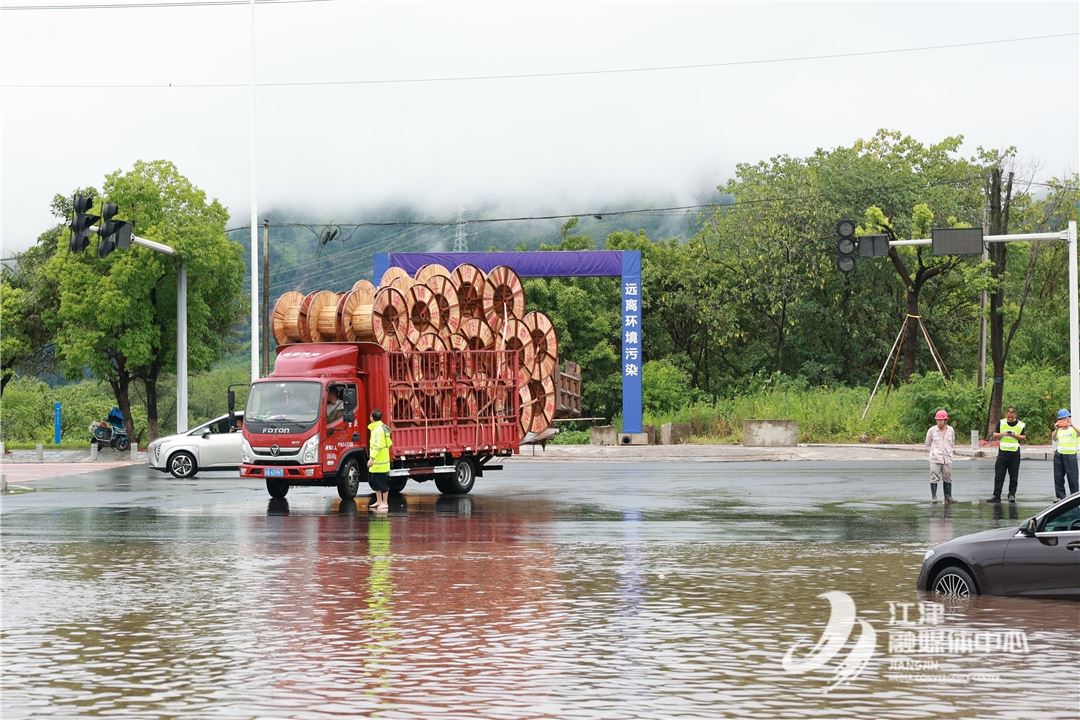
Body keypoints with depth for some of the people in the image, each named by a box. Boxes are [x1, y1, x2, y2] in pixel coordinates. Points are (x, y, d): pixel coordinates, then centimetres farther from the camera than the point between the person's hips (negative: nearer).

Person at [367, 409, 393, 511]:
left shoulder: (378, 430, -18)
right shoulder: (383, 428, 14)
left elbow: (377, 446, -26)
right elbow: (389, 443, 20)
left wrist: (372, 458, -30)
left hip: (380, 462, -11)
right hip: (376, 463, 11)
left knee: (383, 483, -3)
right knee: (375, 482, 18)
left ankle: (385, 503, 2)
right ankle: (379, 501, 26)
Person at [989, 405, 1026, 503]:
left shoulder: (1021, 425, 2)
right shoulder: (1001, 423, 5)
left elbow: (1024, 437, 2)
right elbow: (995, 436, 6)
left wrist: (1014, 435, -14)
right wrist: (1002, 434, -13)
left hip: (1015, 452, -1)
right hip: (1003, 451, 1)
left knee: (1013, 476, 2)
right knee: (999, 476, -2)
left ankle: (1012, 495, 12)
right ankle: (996, 496, 0)